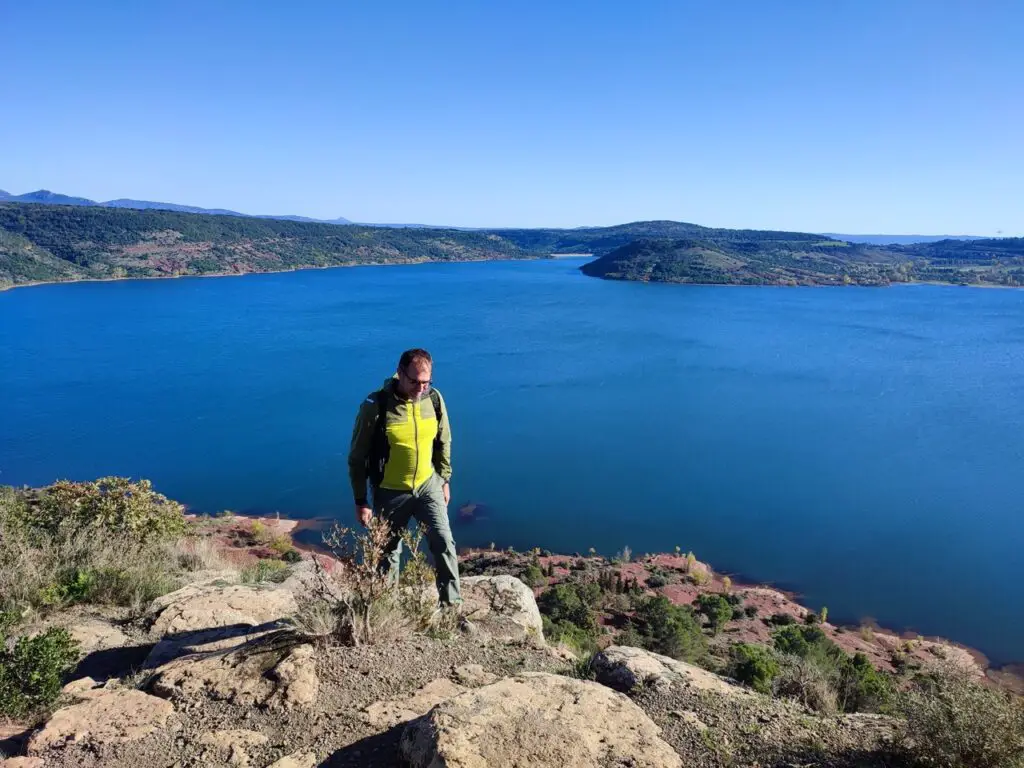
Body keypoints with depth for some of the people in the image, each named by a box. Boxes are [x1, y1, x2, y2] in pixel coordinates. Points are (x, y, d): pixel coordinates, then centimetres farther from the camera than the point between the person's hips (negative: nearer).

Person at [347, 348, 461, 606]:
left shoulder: (434, 399, -9)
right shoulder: (375, 406, -21)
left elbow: (443, 442, 7)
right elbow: (357, 457, -12)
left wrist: (445, 480, 11)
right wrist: (361, 501, -8)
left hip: (428, 486, 3)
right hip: (390, 493, -2)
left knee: (444, 543, -4)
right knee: (389, 551, 14)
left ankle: (452, 603, 11)